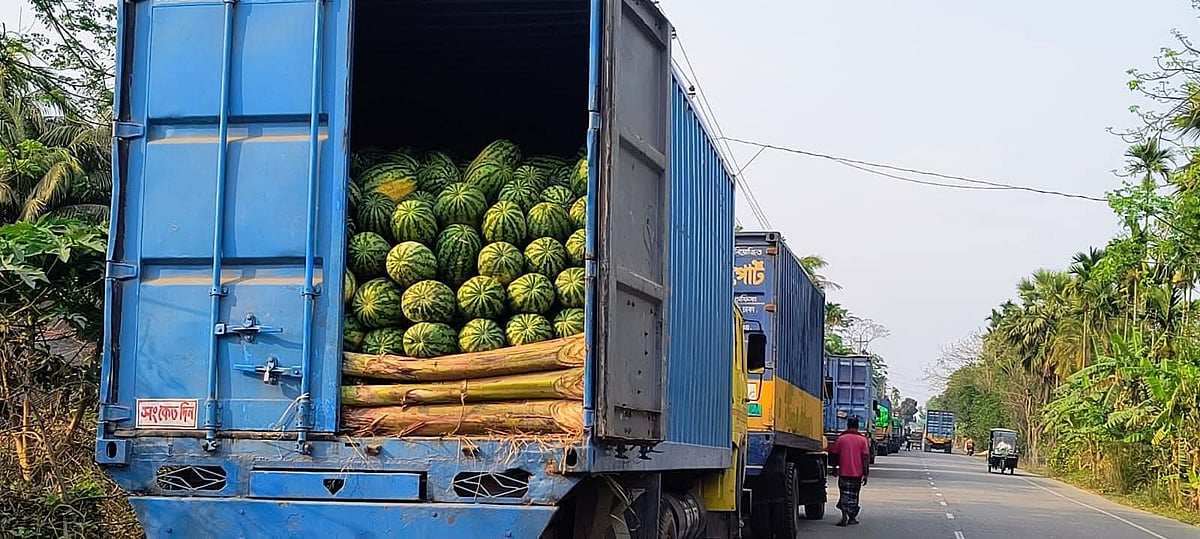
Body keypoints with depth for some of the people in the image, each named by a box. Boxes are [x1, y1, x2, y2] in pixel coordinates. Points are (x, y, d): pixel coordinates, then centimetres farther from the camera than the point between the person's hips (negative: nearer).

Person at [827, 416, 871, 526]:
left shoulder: (840, 438, -2)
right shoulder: (863, 439, -3)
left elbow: (834, 455, 5)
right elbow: (866, 457, -6)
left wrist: (835, 468, 20)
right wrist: (865, 474, -2)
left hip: (844, 472, -1)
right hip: (857, 473, 1)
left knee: (844, 494, 2)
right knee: (854, 495, 13)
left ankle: (844, 515, -16)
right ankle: (852, 517, 19)